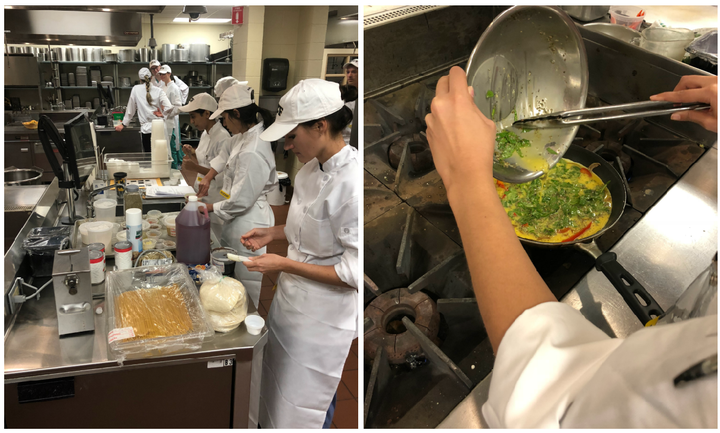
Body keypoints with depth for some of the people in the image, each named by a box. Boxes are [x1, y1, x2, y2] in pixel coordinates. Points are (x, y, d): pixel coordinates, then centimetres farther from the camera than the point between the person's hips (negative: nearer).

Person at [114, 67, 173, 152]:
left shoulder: (136, 89, 4)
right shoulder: (158, 91, 0)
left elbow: (131, 109, 10)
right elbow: (169, 108, -12)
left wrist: (123, 124, 21)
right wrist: (162, 114, 8)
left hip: (146, 129, 0)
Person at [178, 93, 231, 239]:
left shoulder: (222, 138, -20)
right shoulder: (205, 134, 10)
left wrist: (196, 168, -26)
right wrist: (192, 154, 3)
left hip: (215, 202, -9)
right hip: (202, 197, 9)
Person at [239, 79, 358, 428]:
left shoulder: (352, 183, -28)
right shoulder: (311, 168, 0)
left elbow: (354, 272, -25)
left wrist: (285, 265, -22)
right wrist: (273, 233, 1)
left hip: (323, 318, -8)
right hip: (292, 302, 8)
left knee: (303, 407, 12)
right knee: (277, 389, 27)